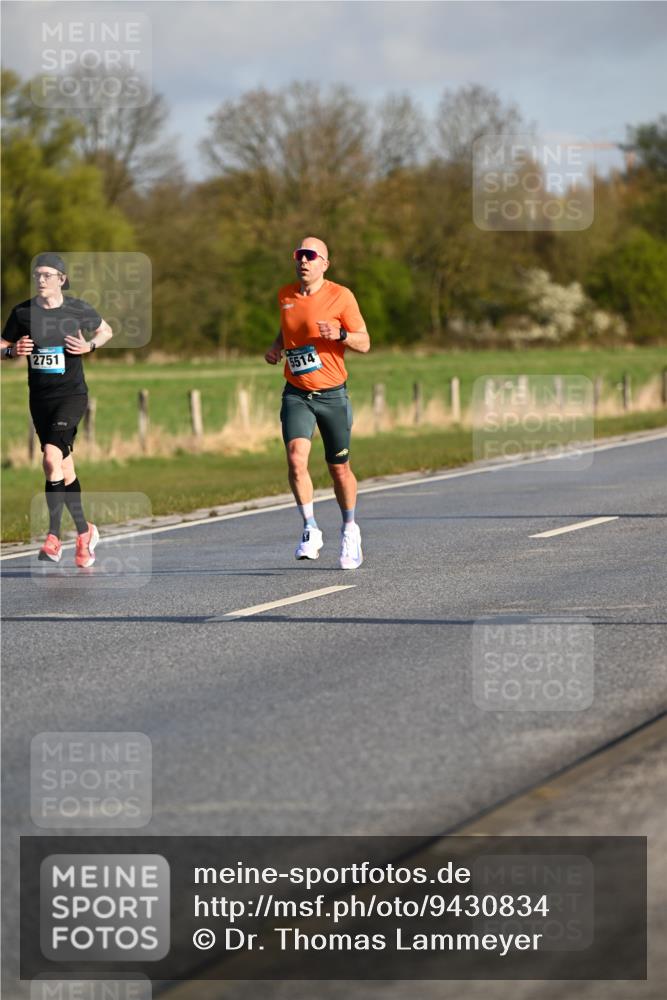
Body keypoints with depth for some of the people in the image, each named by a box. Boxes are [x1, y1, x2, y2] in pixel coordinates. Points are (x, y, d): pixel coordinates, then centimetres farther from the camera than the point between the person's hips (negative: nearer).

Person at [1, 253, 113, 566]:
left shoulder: (78, 309, -4)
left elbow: (106, 330, 13)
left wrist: (89, 346, -6)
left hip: (71, 395, -4)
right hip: (40, 398, 4)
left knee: (52, 458, -22)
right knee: (64, 468, 10)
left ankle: (53, 538, -19)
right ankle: (84, 532, 26)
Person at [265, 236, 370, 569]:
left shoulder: (340, 296, -7)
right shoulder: (285, 295, 6)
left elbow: (364, 343, -5)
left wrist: (340, 334, -25)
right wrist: (276, 346, 5)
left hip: (331, 395, -2)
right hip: (296, 395, 2)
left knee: (339, 468, 7)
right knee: (296, 457, -20)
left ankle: (349, 530, 29)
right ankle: (310, 530, -12)